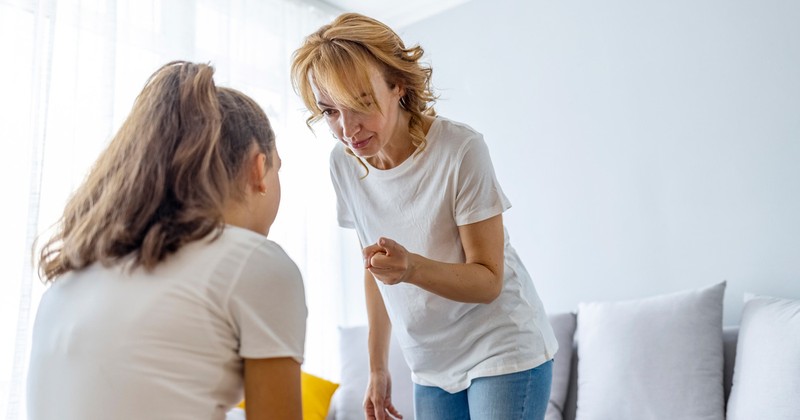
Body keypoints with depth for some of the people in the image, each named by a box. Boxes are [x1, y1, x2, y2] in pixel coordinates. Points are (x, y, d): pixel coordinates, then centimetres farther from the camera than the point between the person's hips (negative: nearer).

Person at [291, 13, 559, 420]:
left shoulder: (460, 149, -21)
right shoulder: (343, 162, -5)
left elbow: (489, 281, -16)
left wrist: (412, 267, -35)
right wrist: (377, 367, 11)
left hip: (502, 352, -4)